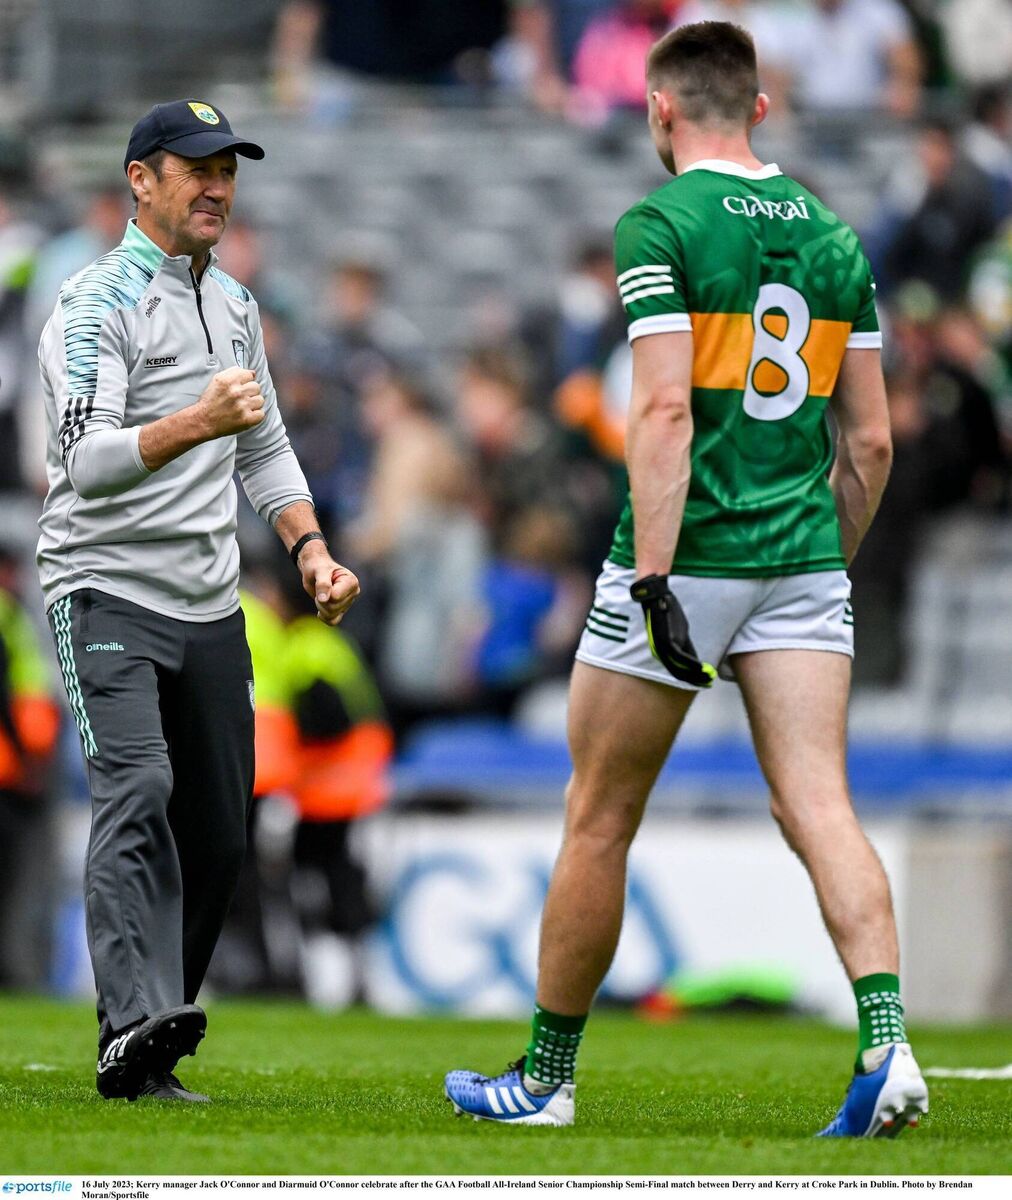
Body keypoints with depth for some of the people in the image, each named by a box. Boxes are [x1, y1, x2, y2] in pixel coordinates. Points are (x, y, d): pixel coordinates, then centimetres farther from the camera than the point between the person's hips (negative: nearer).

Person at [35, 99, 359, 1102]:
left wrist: (309, 547, 9)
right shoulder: (98, 304, -10)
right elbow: (83, 458, -22)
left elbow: (264, 447, 24)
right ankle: (137, 1019, -38)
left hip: (209, 605, 7)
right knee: (137, 791, -25)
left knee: (216, 834, 4)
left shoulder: (234, 305, 15)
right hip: (106, 593, -7)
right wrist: (193, 424, -36)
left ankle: (141, 1056, 12)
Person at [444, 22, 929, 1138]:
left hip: (686, 555, -5)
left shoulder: (659, 227, -8)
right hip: (801, 561, 5)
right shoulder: (831, 235, 10)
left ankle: (545, 1075, 18)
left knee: (598, 822, 8)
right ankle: (887, 1045, -24)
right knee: (817, 806, -4)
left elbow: (666, 409, -18)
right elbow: (870, 439, 11)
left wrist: (654, 576, -21)